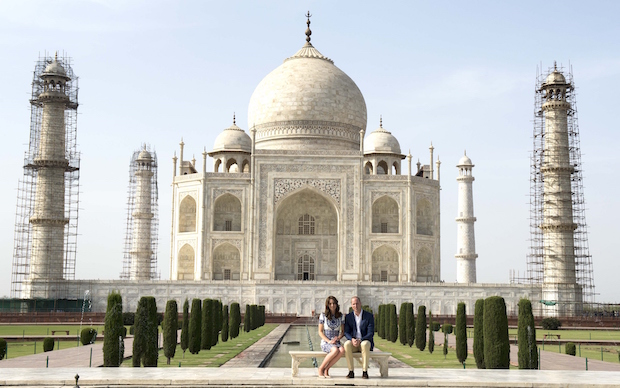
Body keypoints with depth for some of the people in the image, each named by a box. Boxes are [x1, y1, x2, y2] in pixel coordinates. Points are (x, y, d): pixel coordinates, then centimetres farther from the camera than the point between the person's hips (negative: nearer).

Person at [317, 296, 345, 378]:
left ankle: (326, 369, -20)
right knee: (335, 350, -37)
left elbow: (343, 331, 13)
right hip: (325, 342, -3)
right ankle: (321, 368, -17)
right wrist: (328, 341, -14)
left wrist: (338, 338, -9)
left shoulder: (341, 316, 9)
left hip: (336, 342, 3)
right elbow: (320, 332, 1)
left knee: (342, 350, -34)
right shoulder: (323, 315, 1)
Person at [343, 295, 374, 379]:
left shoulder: (369, 316, -4)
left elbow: (371, 333, -9)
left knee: (365, 344, -38)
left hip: (365, 342, -2)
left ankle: (365, 372, -32)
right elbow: (346, 332, 0)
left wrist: (360, 340, -25)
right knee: (347, 344, -33)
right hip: (353, 343, 2)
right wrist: (352, 340, -23)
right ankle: (351, 372, -30)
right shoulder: (348, 317, 5)